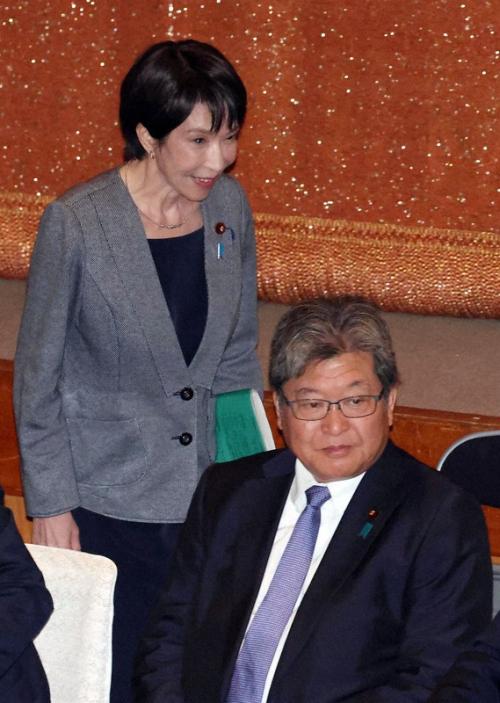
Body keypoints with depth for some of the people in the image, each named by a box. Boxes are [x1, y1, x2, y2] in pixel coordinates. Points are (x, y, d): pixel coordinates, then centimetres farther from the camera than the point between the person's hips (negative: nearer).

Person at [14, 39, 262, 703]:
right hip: (107, 507, -4)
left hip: (209, 491, 4)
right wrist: (49, 506, -7)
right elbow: (37, 378, -8)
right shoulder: (75, 223, -17)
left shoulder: (229, 205, -3)